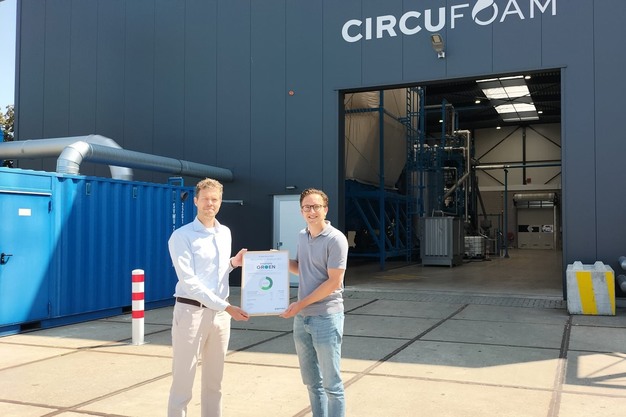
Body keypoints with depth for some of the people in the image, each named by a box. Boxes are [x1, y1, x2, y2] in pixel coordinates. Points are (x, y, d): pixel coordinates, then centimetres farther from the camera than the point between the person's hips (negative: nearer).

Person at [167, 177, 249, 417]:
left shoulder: (225, 233, 12)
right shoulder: (181, 236, -8)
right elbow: (189, 281, -16)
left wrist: (234, 263, 1)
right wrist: (226, 306, -19)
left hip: (220, 313, 6)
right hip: (191, 311, -6)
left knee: (214, 381, 14)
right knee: (183, 381, 0)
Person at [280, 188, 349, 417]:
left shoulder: (336, 239, -14)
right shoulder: (302, 236, 8)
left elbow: (333, 282, -18)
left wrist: (300, 304, -17)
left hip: (326, 317, -7)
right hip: (301, 317, 7)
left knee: (331, 383, 3)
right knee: (312, 381, 18)